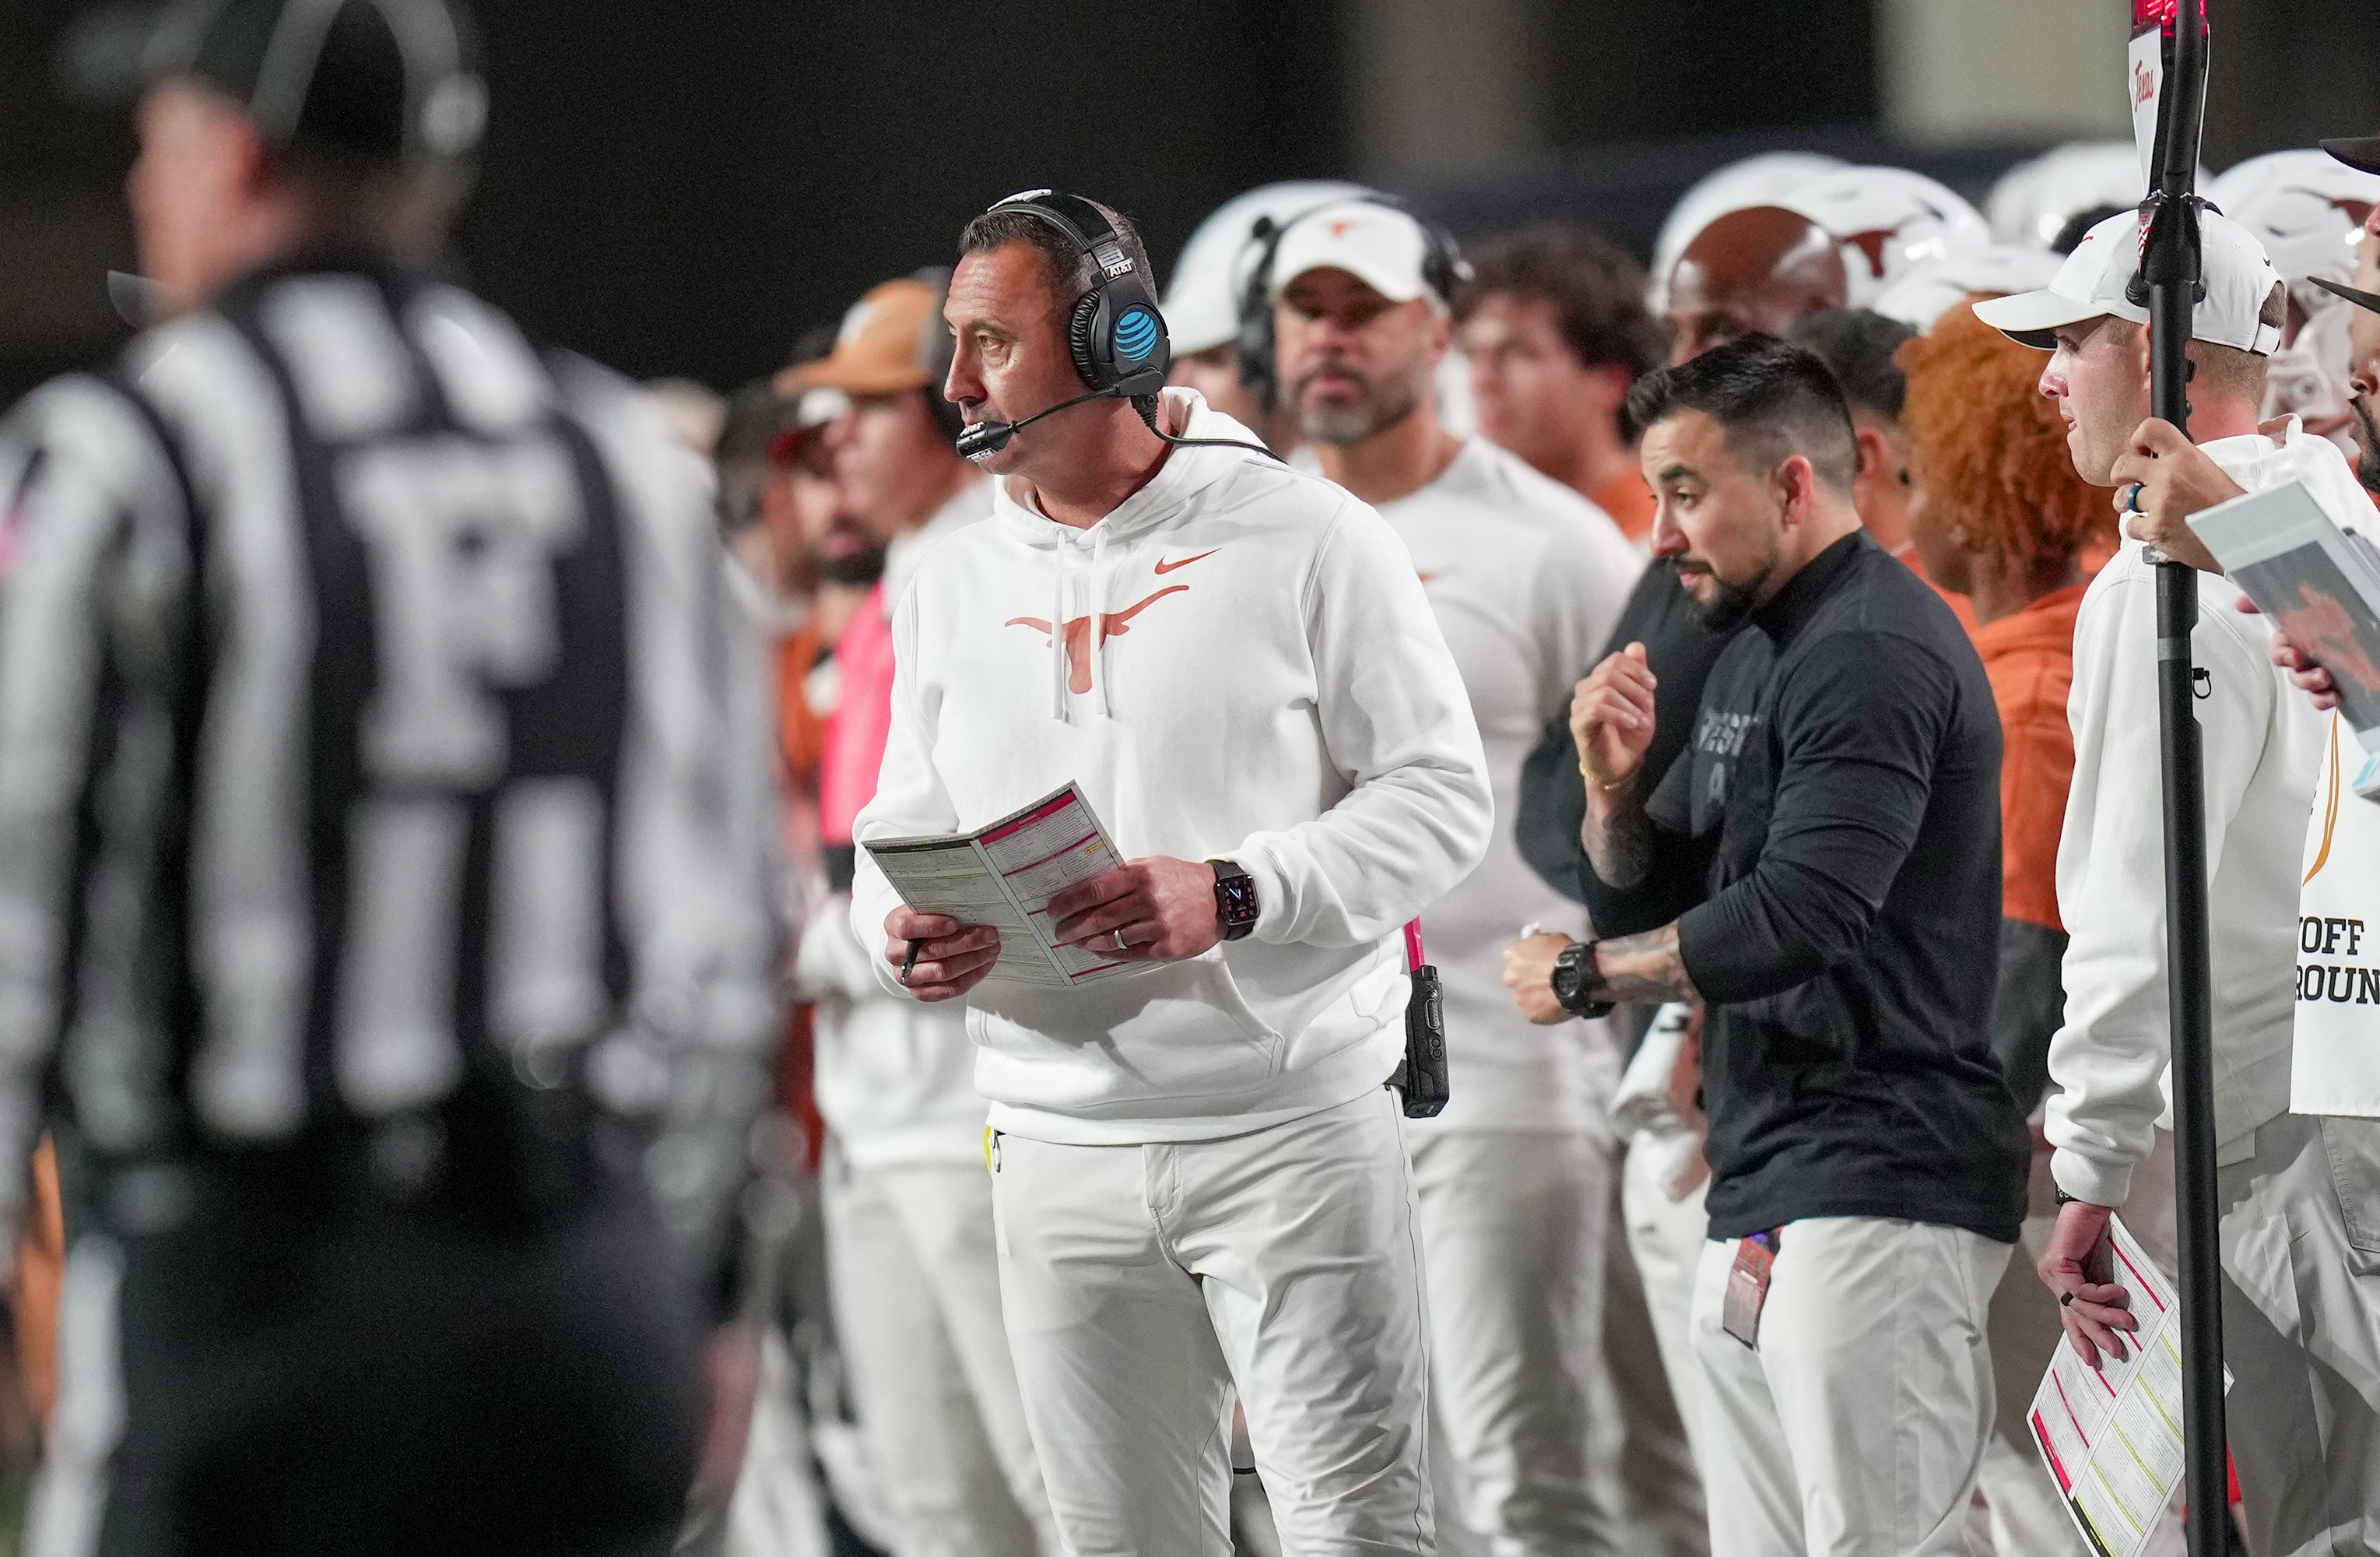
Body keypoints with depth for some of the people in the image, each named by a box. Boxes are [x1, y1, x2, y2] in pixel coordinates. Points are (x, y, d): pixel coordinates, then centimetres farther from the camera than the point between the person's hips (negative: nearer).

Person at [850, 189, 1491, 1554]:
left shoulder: (1306, 539, -4)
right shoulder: (956, 585, 12)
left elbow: (1443, 797, -6)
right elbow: (904, 827, 16)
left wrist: (1232, 896, -21)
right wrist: (906, 935, -9)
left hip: (1295, 1130, -5)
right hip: (1060, 1151, 5)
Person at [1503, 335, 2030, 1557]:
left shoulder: (1873, 653, -12)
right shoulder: (1751, 661, 21)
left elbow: (1798, 917, -21)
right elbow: (1645, 880, 28)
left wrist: (1584, 977, -7)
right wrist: (1614, 781, 4)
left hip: (1876, 1192, -10)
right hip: (1755, 1202, 10)